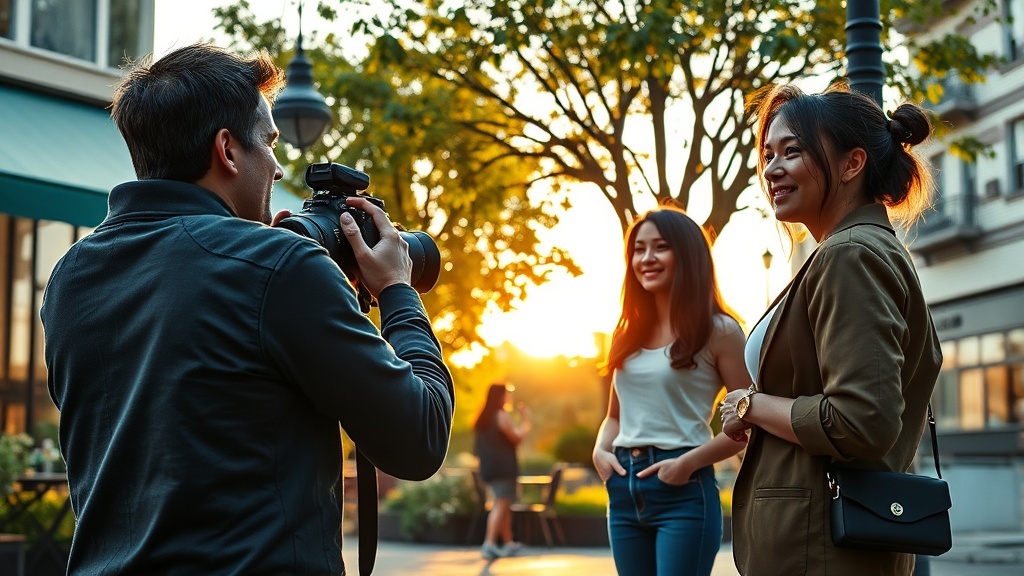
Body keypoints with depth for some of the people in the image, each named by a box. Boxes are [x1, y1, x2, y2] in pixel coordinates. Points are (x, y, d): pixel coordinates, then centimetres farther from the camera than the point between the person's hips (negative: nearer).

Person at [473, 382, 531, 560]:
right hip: (503, 467, -9)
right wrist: (525, 420, 3)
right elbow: (517, 438, -10)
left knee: (504, 505, 15)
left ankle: (508, 542, 19)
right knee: (501, 504, -10)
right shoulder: (503, 416, -11)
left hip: (488, 468, 9)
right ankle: (490, 544, -18)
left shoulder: (484, 417, 15)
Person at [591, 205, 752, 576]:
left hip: (684, 493, -6)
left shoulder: (718, 331, -3)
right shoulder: (628, 334, 14)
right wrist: (600, 450, 2)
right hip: (624, 492, 6)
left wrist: (689, 462, -17)